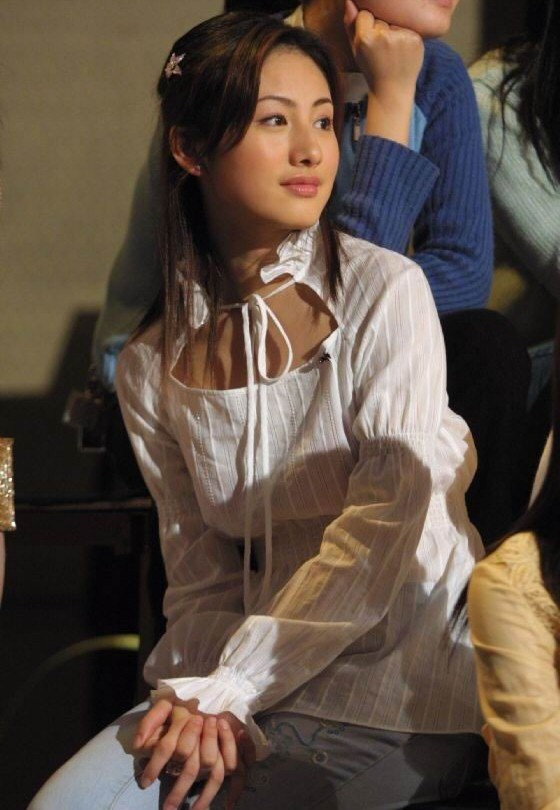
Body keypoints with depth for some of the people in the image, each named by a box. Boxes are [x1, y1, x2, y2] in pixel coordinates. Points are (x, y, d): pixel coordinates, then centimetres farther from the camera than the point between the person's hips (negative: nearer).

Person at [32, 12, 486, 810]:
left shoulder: (385, 293, -10)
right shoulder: (154, 363, 5)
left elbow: (384, 535, -15)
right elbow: (199, 567, 5)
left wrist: (227, 687, -15)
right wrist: (207, 699, -15)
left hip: (394, 692, -4)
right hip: (244, 685, 5)